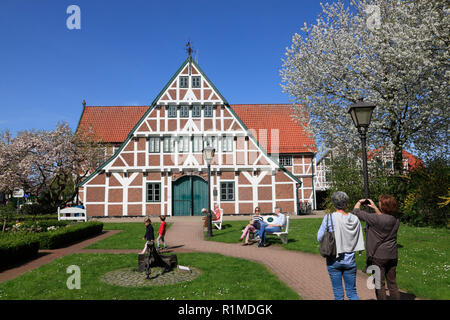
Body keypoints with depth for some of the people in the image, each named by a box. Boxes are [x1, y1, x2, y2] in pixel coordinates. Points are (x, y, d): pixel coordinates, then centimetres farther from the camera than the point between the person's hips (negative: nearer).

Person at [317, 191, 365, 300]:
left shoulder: (329, 218, -14)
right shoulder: (355, 219, -4)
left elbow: (320, 238, -8)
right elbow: (360, 241, 2)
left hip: (334, 260, -3)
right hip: (350, 260, 3)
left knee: (338, 294, 9)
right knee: (352, 292, 15)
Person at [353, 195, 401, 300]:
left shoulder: (375, 218, -21)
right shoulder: (396, 220, 0)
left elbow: (356, 212, -13)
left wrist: (359, 203, 6)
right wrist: (374, 208, 23)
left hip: (378, 256, -6)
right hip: (393, 256, 6)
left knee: (379, 284, 4)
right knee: (392, 283, 16)